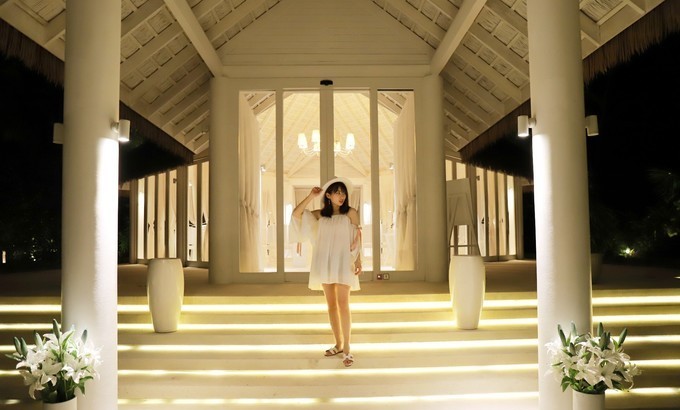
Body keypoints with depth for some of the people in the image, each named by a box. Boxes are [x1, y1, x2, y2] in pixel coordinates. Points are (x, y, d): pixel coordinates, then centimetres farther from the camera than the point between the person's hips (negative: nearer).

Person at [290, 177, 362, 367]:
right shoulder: (320, 214, 10)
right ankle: (338, 344, 18)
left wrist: (358, 260, -9)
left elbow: (357, 237, -1)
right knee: (331, 305, 8)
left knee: (342, 304, -10)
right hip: (325, 263, 4)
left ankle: (347, 348, -5)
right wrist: (311, 196, 1)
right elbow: (296, 213, 4)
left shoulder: (350, 212, 2)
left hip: (343, 262, -4)